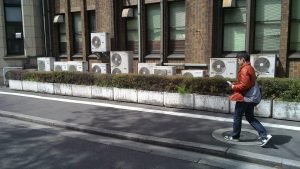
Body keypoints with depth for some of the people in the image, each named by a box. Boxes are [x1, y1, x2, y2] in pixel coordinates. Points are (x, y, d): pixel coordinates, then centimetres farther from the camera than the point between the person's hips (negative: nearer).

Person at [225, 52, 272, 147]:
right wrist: (236, 84, 11)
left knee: (237, 117, 6)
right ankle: (265, 135, 6)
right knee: (250, 118, 13)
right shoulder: (250, 68, 14)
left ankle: (235, 136, 19)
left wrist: (234, 87, -10)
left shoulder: (244, 69, -18)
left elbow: (244, 85, -25)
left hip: (243, 97, -10)